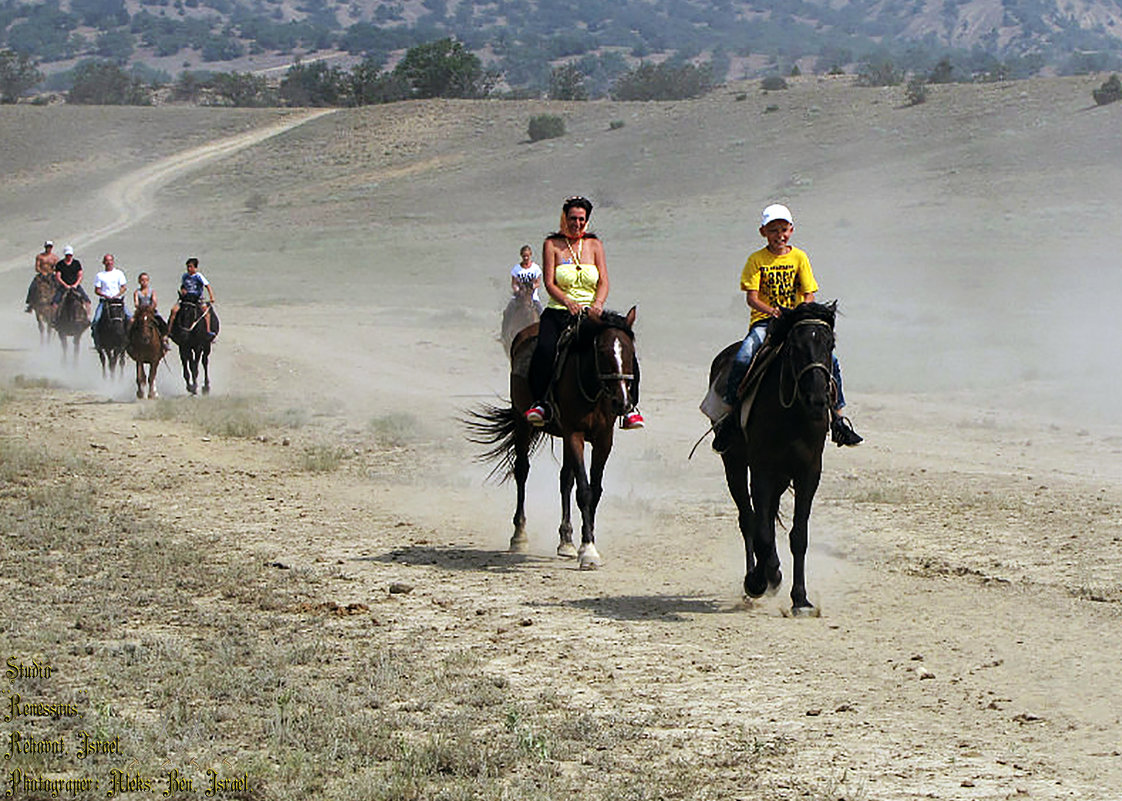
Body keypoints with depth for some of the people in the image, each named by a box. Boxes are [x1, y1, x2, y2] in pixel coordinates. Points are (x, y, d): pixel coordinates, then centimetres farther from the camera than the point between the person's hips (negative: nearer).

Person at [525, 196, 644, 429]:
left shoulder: (594, 244, 12)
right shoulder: (552, 244, 5)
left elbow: (603, 281, 4)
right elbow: (549, 283, -4)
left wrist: (597, 304, -17)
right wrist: (568, 302, -23)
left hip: (591, 313, 2)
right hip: (559, 313, -2)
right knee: (545, 349, -31)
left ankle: (630, 404, -12)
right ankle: (539, 403, -20)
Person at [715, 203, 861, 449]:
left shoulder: (799, 257, 8)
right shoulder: (756, 260, 2)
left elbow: (809, 295, 4)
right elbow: (751, 297, -6)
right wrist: (771, 310, -25)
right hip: (763, 321, -2)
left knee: (830, 360, -14)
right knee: (743, 359, -29)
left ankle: (838, 417, -2)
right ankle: (730, 412, -18)